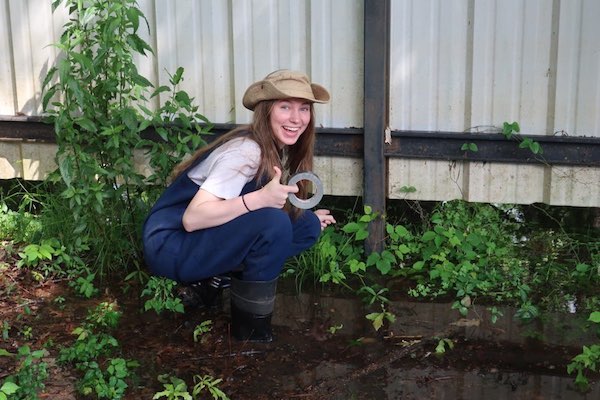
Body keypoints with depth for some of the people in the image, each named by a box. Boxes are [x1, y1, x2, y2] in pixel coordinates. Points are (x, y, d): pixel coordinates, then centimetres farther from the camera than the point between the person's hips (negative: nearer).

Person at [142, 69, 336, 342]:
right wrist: (260, 198, -39)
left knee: (308, 225, -3)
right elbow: (191, 218, -32)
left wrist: (311, 219, 2)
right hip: (169, 245, -9)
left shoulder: (278, 150, 2)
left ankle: (213, 279, 2)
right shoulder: (246, 152, -24)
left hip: (210, 239, 9)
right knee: (273, 224, -29)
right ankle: (250, 327, -13)